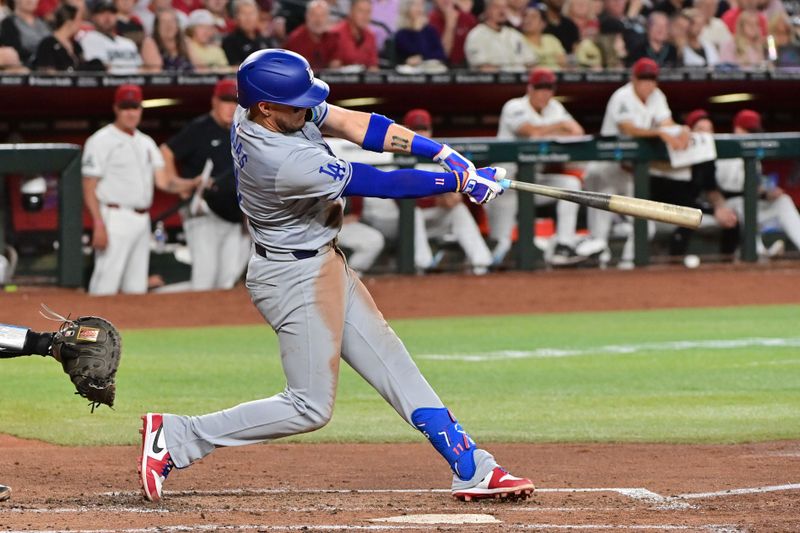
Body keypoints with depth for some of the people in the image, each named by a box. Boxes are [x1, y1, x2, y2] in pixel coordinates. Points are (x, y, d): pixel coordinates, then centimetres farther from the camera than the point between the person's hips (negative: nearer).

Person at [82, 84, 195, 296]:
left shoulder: (146, 143, 16)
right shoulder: (101, 141, -6)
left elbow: (163, 181, 8)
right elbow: (89, 189, -10)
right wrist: (99, 226, -20)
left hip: (142, 222, 8)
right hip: (116, 219, -8)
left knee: (137, 287, 11)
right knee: (106, 286, -14)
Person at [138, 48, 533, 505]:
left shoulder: (258, 109, -8)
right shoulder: (286, 163, -33)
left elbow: (355, 125, -8)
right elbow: (382, 184, -24)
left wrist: (443, 152, -15)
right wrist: (459, 181, -14)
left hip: (323, 263, 10)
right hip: (295, 277, -10)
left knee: (390, 361, 11)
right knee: (310, 408, -3)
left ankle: (472, 469, 14)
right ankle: (176, 438, -1)